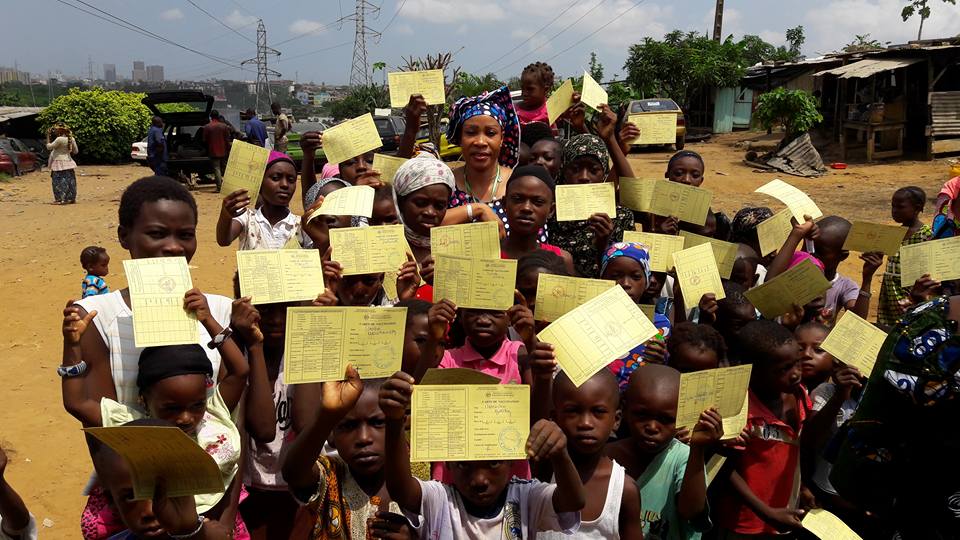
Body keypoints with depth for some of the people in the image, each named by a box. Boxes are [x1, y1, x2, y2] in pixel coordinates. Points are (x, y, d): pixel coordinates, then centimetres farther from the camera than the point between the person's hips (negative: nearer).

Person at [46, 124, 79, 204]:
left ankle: (60, 199, -1)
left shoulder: (59, 139, -17)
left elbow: (49, 147, -10)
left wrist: (48, 136, -3)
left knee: (59, 181, -1)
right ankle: (71, 198, 15)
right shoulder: (71, 139, 3)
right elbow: (76, 151, 10)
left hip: (59, 163, -6)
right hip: (68, 161, 7)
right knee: (69, 181, 10)